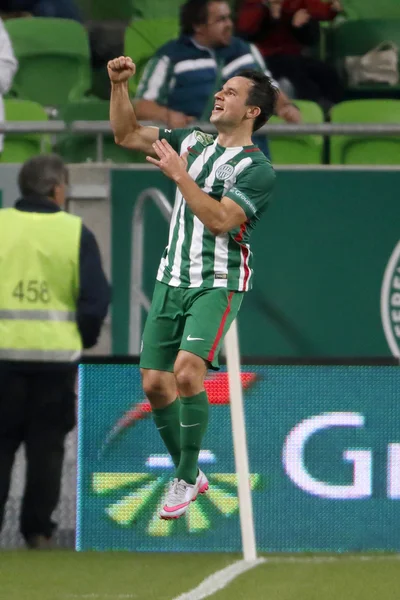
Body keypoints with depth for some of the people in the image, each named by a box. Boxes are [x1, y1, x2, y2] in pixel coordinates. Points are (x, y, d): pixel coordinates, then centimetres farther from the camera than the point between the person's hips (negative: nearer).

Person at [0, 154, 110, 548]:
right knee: (46, 446, 9)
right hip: (57, 353, 0)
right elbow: (95, 298, -3)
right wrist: (84, 339, 13)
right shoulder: (76, 233, -3)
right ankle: (37, 530, 8)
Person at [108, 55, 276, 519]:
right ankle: (188, 473, 19)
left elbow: (220, 220, -21)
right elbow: (126, 135, 13)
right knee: (155, 384, 2)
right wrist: (118, 85, 0)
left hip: (217, 285, -7)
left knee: (187, 370, -25)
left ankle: (186, 479, -11)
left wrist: (180, 175, -21)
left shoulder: (256, 170, -9)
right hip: (172, 280, 7)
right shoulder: (192, 142, 11)